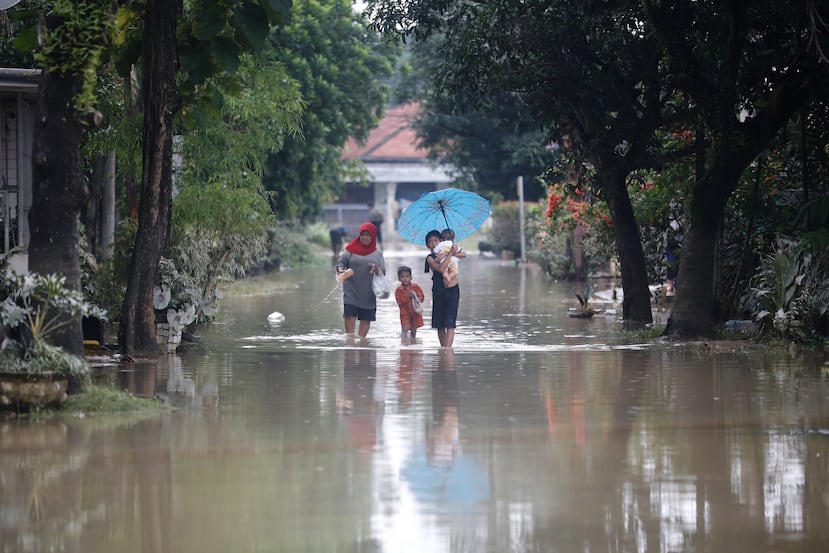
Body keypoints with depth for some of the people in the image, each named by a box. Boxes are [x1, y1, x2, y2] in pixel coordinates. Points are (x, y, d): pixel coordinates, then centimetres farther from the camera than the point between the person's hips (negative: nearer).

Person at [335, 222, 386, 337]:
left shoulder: (377, 254, 10)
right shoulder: (351, 250, 5)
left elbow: (383, 273, 6)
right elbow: (340, 262, 1)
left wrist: (377, 269, -17)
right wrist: (340, 269, -22)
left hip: (368, 292, 2)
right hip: (351, 289, -2)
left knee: (366, 318, 2)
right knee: (350, 315, -12)